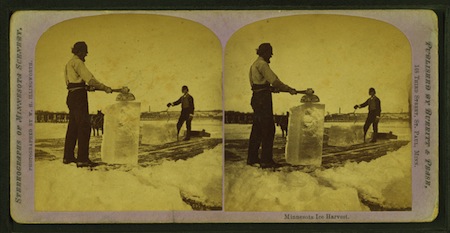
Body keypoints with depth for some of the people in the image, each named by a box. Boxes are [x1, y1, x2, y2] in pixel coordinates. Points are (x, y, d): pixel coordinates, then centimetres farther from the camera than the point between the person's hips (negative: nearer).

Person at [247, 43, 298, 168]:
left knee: (257, 129, 13)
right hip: (263, 98, -10)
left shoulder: (255, 64, 17)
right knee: (268, 129, -4)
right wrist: (289, 89, -15)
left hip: (256, 97, 10)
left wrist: (271, 87, 27)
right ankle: (266, 160, -3)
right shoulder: (262, 64, -14)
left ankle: (252, 158, 17)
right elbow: (274, 80, -20)